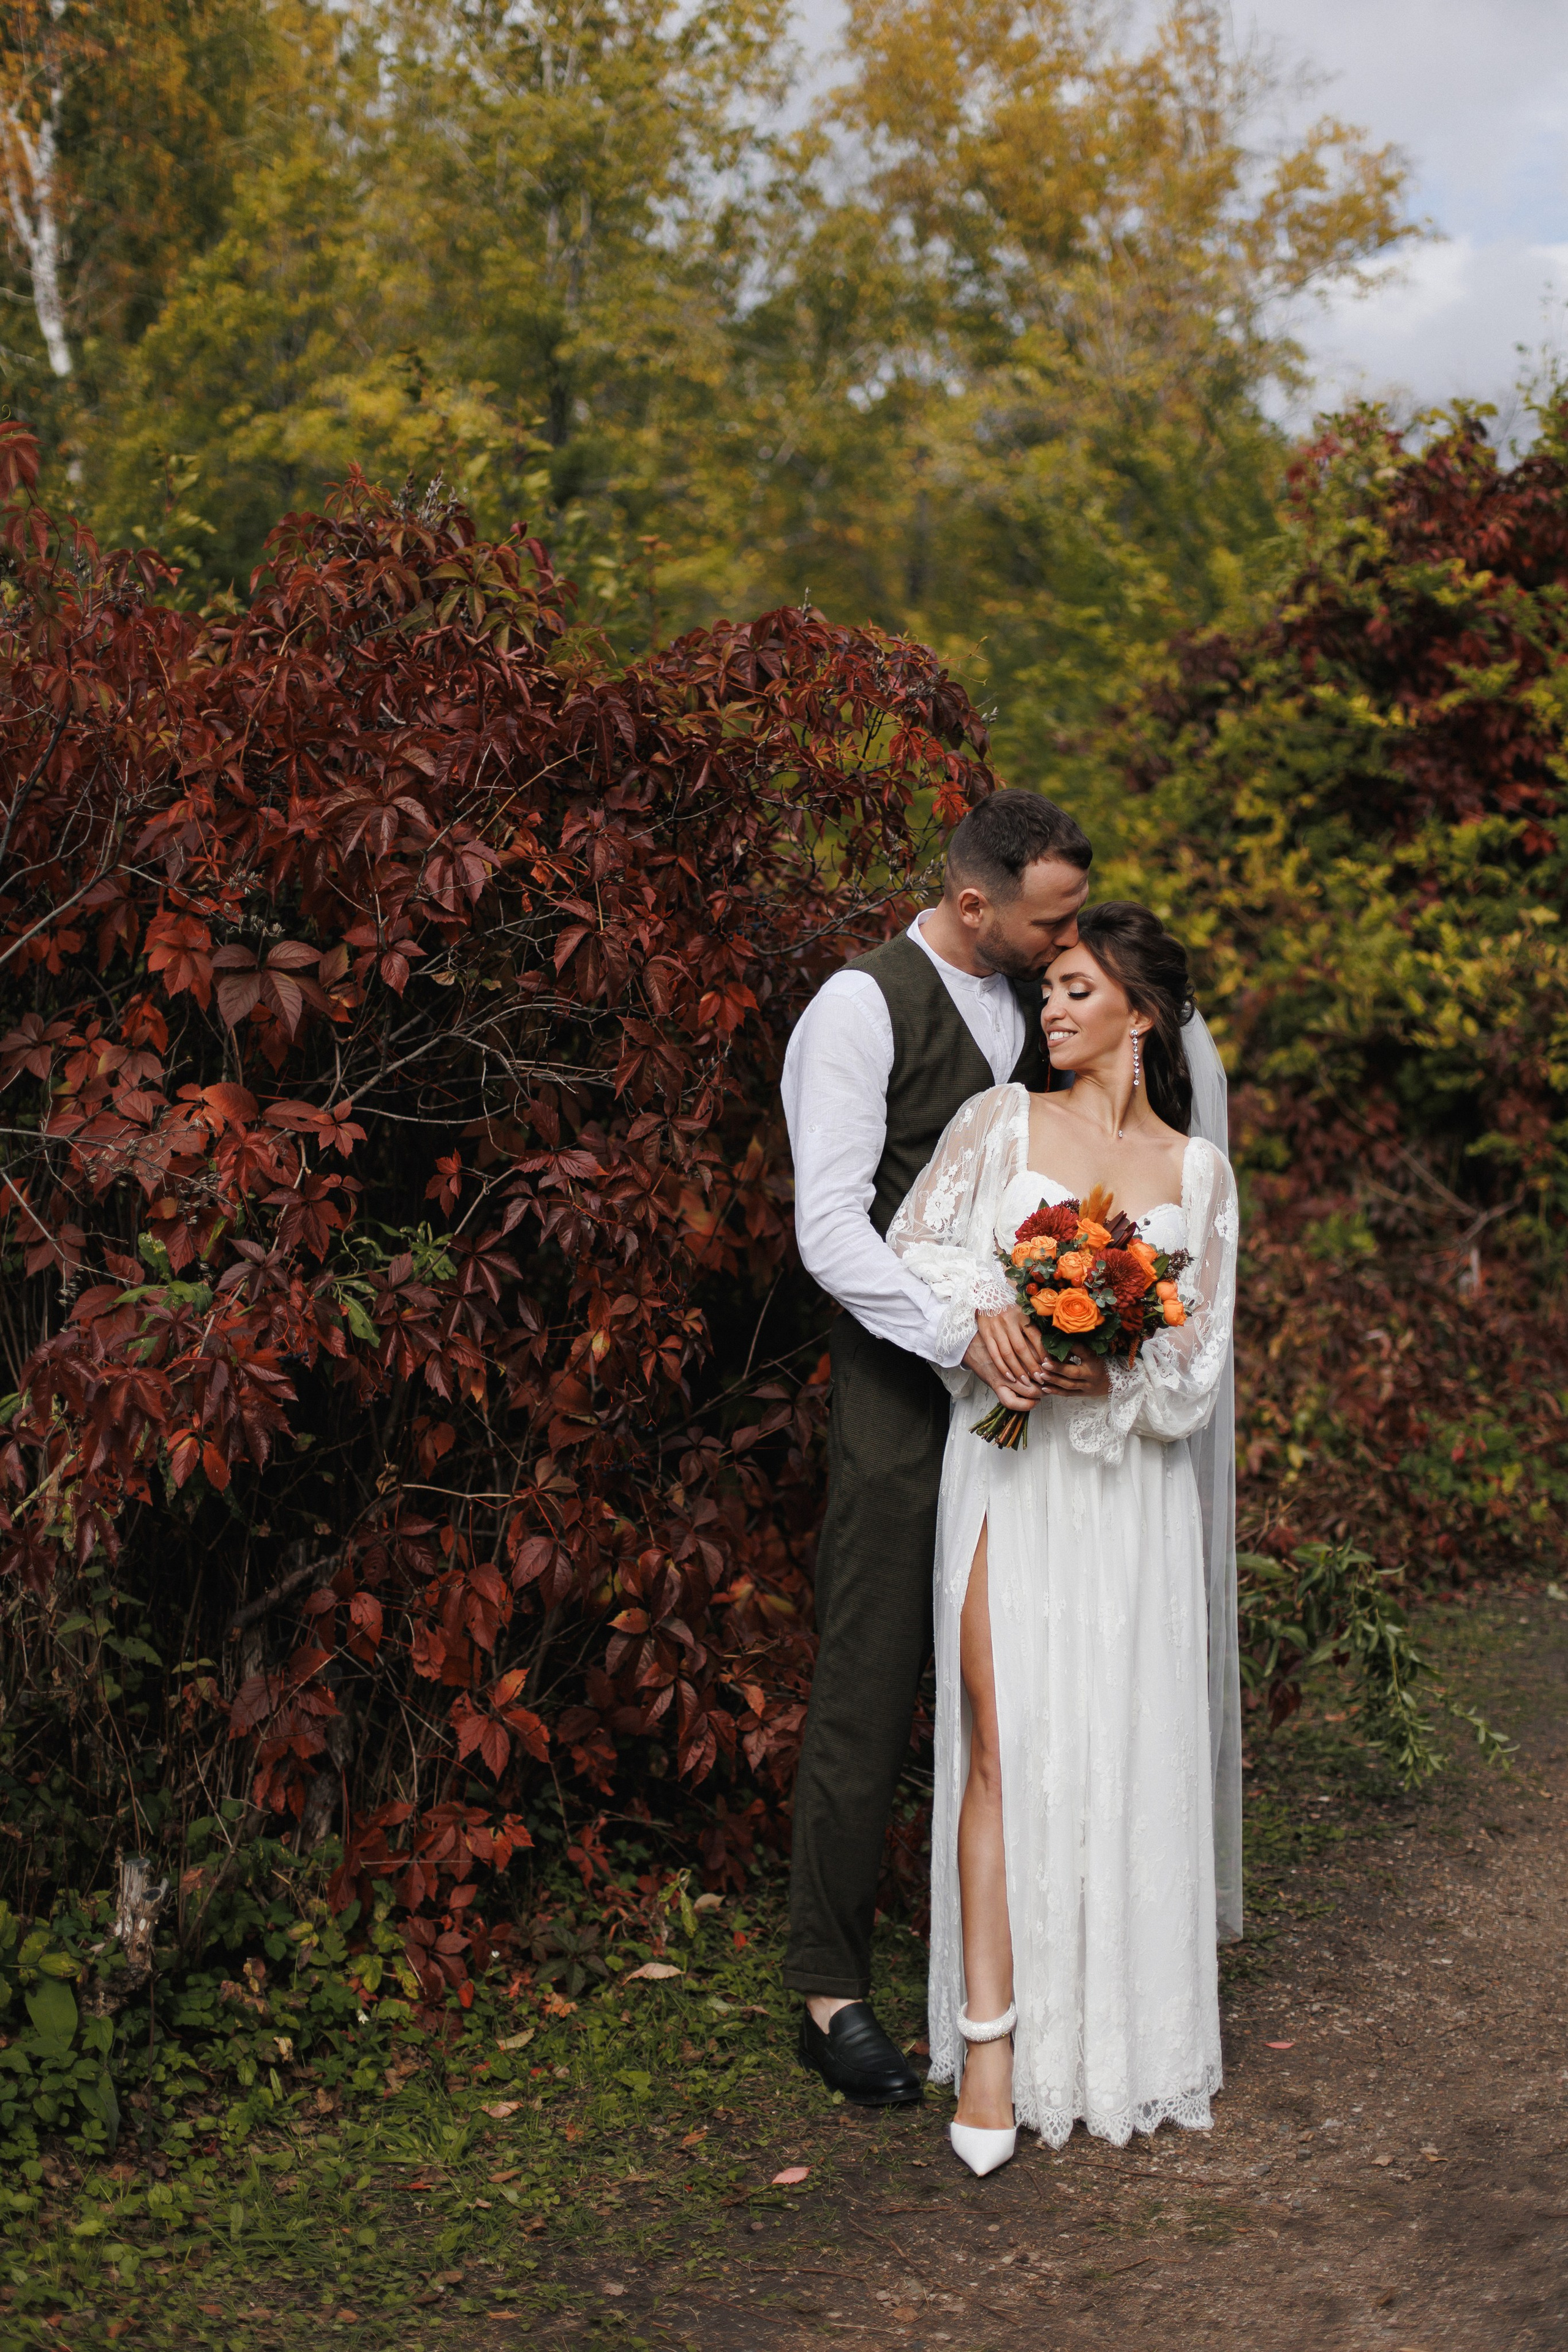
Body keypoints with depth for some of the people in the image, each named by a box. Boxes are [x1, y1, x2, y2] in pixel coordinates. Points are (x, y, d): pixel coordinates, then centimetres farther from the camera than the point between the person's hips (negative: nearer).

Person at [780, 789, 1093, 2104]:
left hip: (1023, 1380, 7)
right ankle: (829, 1990, 11)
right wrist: (960, 1336, -28)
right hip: (907, 1392, -7)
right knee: (869, 1694, -1)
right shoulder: (865, 1009, -10)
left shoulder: (1033, 1004, 13)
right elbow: (831, 1228, -17)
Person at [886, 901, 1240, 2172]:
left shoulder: (1199, 1172, 8)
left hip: (1131, 1483, 1)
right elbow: (912, 1243, 4)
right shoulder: (1003, 1121, 7)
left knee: (1126, 1752, 4)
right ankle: (992, 2044, -5)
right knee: (1004, 1745, -9)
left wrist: (1116, 1374, -14)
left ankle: (1123, 2031, 21)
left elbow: (1201, 1355, 5)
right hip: (1009, 1468, -1)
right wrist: (983, 1301, -15)